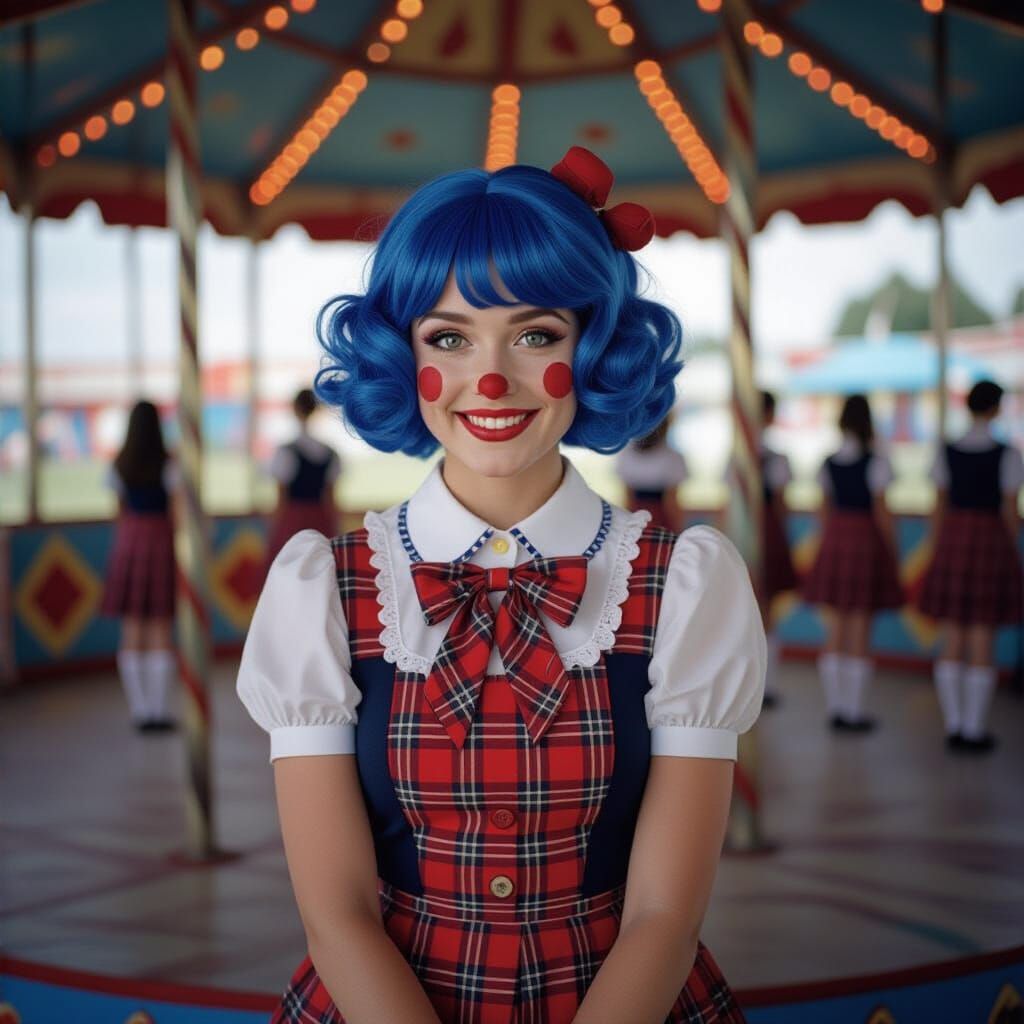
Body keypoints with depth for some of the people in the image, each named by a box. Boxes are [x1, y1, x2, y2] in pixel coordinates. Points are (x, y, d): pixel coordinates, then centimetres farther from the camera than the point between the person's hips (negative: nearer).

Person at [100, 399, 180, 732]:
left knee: (132, 632, 7)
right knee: (161, 634, 0)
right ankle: (159, 710, 0)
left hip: (129, 542, 3)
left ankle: (139, 710, 9)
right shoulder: (169, 464, -6)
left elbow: (120, 510, 11)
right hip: (162, 541, -3)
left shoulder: (119, 466, 6)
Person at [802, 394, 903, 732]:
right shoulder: (875, 463, -9)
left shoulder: (829, 463, 5)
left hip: (834, 542, 5)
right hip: (867, 543, -5)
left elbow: (825, 510, 9)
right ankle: (854, 712, 5)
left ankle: (835, 708, 15)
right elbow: (881, 513, -10)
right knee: (860, 633, 1)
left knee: (836, 631, 11)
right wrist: (892, 553, -2)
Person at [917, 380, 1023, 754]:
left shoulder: (946, 453, 2)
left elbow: (939, 508, 4)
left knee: (951, 644, 8)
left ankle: (953, 726, 13)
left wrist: (936, 554, 11)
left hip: (952, 541, 3)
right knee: (982, 646, 2)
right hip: (991, 541, -3)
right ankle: (974, 730, 6)